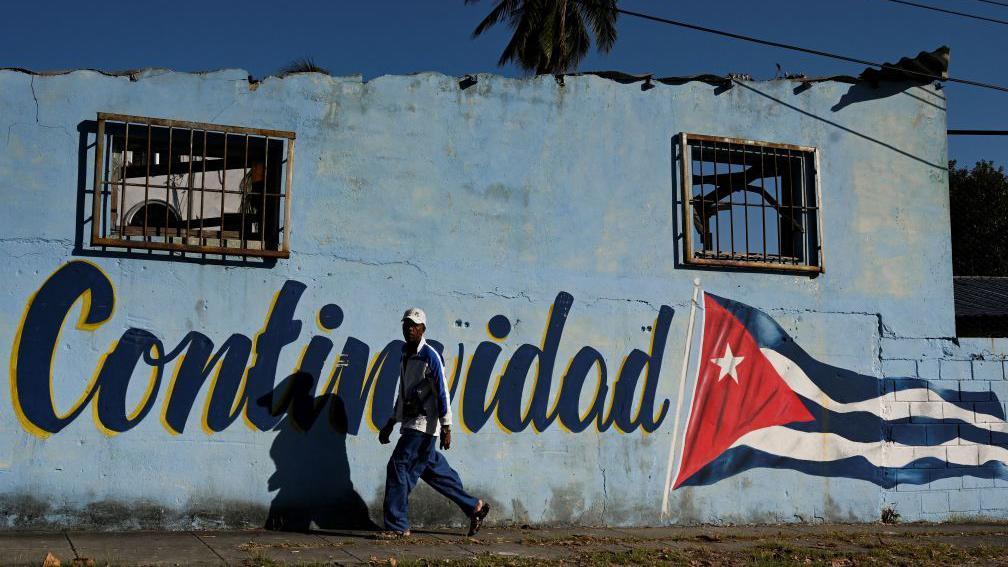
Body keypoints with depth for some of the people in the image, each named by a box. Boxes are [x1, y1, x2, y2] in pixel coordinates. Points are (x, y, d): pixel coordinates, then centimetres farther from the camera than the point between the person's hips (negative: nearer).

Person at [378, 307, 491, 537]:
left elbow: (442, 393, -12)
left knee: (398, 466, -12)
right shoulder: (406, 356, 16)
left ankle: (396, 525, -8)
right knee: (435, 471, 13)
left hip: (424, 425, -9)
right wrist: (390, 424, 23)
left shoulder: (429, 356, -9)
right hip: (411, 424, 9)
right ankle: (474, 507, 24)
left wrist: (446, 427, -16)